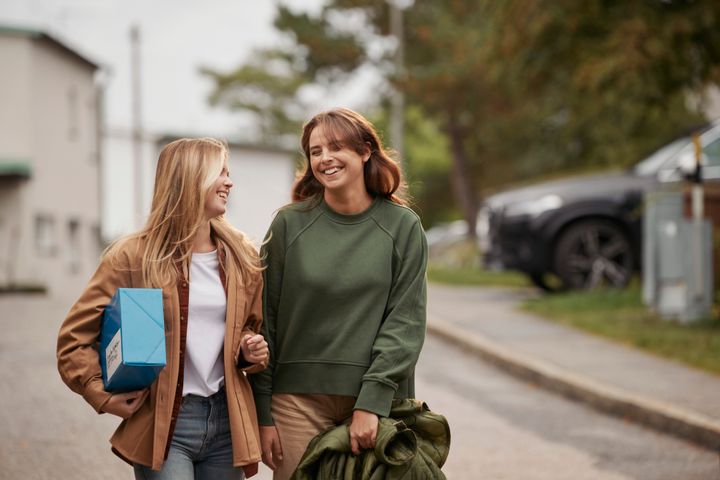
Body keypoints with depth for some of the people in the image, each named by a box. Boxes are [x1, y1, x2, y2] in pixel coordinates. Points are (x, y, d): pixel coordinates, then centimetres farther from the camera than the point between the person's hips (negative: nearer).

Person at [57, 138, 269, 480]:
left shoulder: (240, 256, 10)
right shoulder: (134, 257, -4)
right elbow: (74, 337, -1)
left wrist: (251, 352, 3)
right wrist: (102, 395, -12)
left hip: (227, 423, 5)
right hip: (164, 425, -5)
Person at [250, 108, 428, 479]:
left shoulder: (402, 226, 2)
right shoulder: (290, 223, 2)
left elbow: (406, 320, -3)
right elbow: (264, 320, 4)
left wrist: (372, 401, -13)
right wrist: (262, 414, -1)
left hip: (377, 399, 0)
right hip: (299, 399, 0)